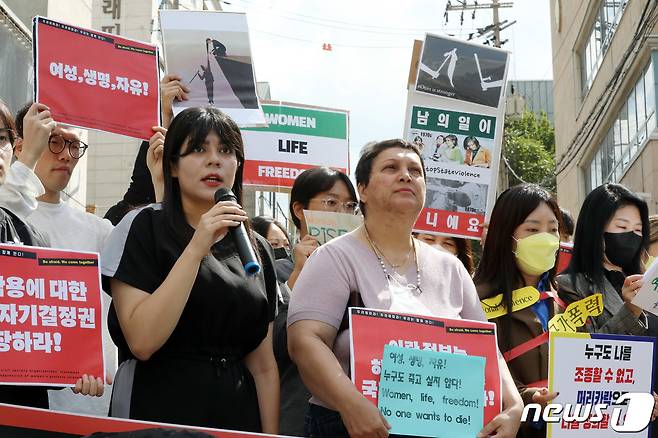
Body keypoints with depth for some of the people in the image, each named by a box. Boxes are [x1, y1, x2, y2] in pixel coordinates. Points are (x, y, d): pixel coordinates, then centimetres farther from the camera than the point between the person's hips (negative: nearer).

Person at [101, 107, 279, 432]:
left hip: (237, 417, 5)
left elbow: (264, 365, 8)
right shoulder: (143, 227, -7)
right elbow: (141, 342, -19)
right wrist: (196, 248, -22)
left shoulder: (256, 248, 8)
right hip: (159, 413, -4)